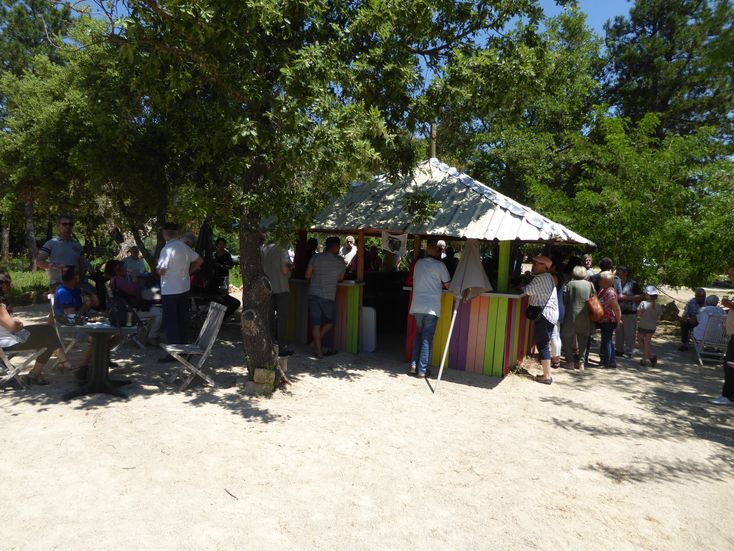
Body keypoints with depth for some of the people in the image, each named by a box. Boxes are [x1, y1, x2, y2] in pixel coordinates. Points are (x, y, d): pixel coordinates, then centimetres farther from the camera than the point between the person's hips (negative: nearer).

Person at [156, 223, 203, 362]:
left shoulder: (167, 249, -17)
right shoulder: (185, 247, 6)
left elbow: (161, 271, -20)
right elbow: (199, 260, 17)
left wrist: (157, 269, 2)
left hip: (170, 291, -7)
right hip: (185, 288, 7)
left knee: (170, 321, 0)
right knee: (183, 319, 14)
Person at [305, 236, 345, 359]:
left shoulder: (316, 257, -1)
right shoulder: (340, 261, -3)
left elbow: (307, 275, 2)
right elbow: (340, 278, 10)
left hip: (313, 294, 2)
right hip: (328, 296, -2)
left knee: (316, 323, 6)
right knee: (330, 321, 19)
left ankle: (318, 351, 8)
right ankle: (317, 343, 13)